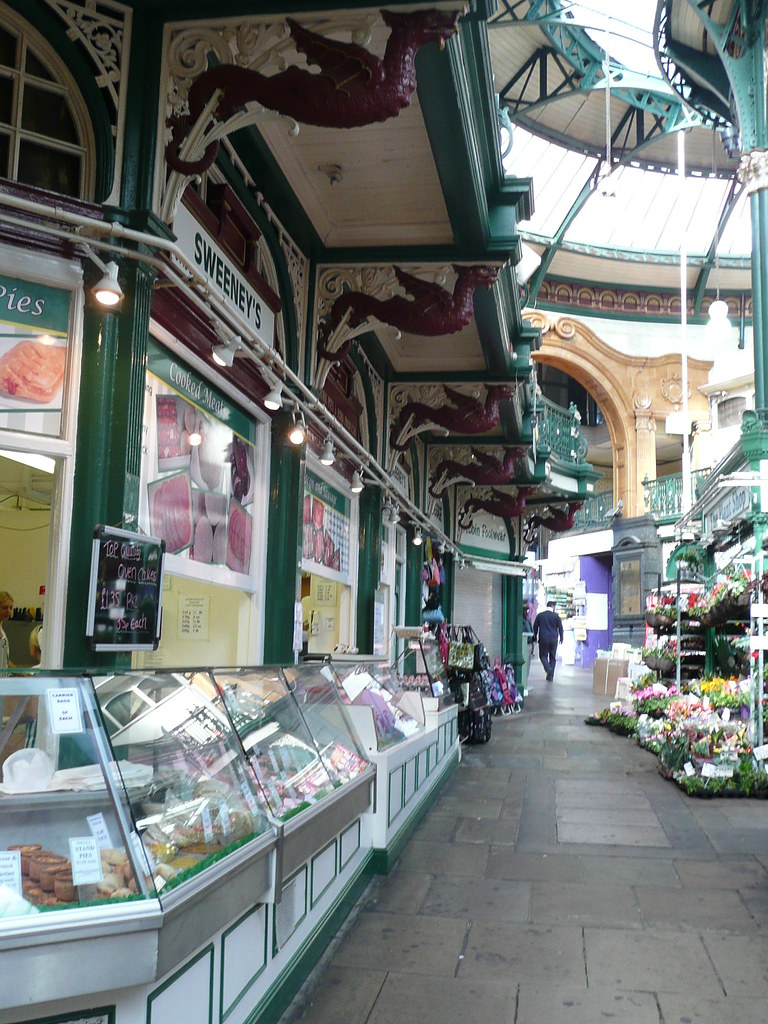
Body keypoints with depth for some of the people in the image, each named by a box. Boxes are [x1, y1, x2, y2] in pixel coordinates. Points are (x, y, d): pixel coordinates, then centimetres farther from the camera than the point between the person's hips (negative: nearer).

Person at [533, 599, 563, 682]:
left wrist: (535, 638, 16)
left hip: (543, 639, -1)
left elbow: (535, 627, 6)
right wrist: (561, 638, 12)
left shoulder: (539, 615, 1)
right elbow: (560, 628, 0)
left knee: (543, 656, 7)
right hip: (553, 639, 1)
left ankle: (548, 669, -20)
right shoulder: (556, 616, -2)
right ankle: (550, 676, 10)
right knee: (552, 657, 11)